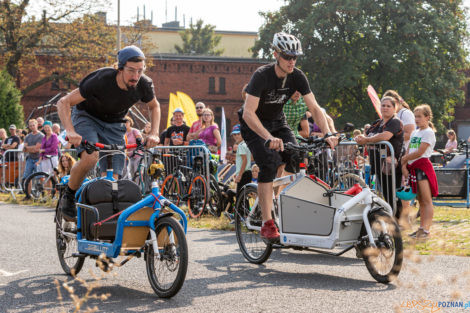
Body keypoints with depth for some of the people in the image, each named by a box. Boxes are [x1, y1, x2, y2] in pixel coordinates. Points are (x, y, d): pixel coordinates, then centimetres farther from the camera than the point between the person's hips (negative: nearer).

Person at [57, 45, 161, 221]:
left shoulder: (144, 84, -19)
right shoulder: (101, 81, -32)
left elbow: (154, 106, 6)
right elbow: (63, 103, -27)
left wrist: (154, 133, -9)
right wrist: (70, 131, -41)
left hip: (113, 125, 4)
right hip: (87, 117, -4)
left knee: (113, 178, -8)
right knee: (90, 157, -32)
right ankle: (68, 198, -8)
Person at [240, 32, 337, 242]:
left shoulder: (297, 77, -14)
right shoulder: (262, 75, -29)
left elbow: (314, 107, -14)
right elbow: (248, 113, -37)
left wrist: (328, 134, -30)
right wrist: (269, 138, -50)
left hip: (277, 122, 5)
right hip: (253, 125, -5)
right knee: (269, 164, -25)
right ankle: (267, 224, -24)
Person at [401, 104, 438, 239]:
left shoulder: (428, 132, -6)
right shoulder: (414, 133, 18)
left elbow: (419, 152, -15)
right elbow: (408, 151, 13)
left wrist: (404, 158, -6)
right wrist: (404, 166, -2)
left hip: (423, 166, -8)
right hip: (413, 168, 8)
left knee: (427, 200, -9)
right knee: (420, 201, 11)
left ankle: (426, 230, -13)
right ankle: (421, 228, 14)